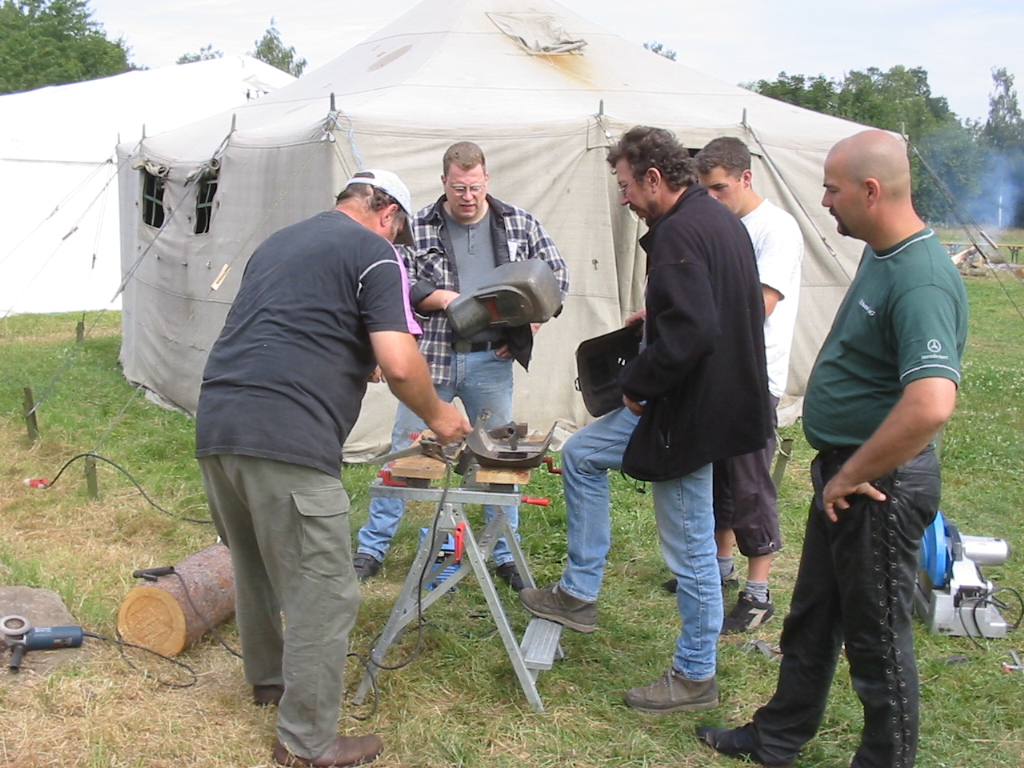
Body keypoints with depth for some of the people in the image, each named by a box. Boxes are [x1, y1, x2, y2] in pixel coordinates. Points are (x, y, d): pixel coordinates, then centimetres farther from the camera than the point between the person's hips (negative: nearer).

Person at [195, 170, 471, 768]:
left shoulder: (277, 244, 24)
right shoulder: (375, 254, 2)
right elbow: (399, 364, -10)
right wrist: (438, 416, 8)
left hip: (215, 427, 9)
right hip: (287, 443, -8)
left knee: (256, 567, 27)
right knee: (323, 595, 3)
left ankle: (268, 678, 46)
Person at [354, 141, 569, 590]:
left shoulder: (519, 224, 5)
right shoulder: (419, 228, 0)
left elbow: (556, 275, 11)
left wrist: (530, 321, 0)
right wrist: (450, 299, -18)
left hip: (491, 360, 1)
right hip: (431, 356, -1)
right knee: (404, 452, 5)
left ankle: (506, 554, 23)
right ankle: (371, 549, 17)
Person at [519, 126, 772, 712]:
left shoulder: (678, 234, -22)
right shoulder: (719, 218, 9)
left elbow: (691, 335, -32)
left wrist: (637, 385, -18)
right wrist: (657, 317, 14)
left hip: (691, 410, -11)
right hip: (721, 395, 11)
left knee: (690, 546, 3)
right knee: (581, 455, 18)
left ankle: (695, 677, 20)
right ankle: (578, 593, 24)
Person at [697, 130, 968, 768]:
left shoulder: (921, 280, -26)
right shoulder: (879, 257, 7)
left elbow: (931, 403, -39)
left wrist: (853, 475, -26)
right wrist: (838, 471, 15)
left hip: (879, 485, -10)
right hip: (843, 473, 10)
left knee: (877, 635, 7)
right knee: (812, 617, 22)